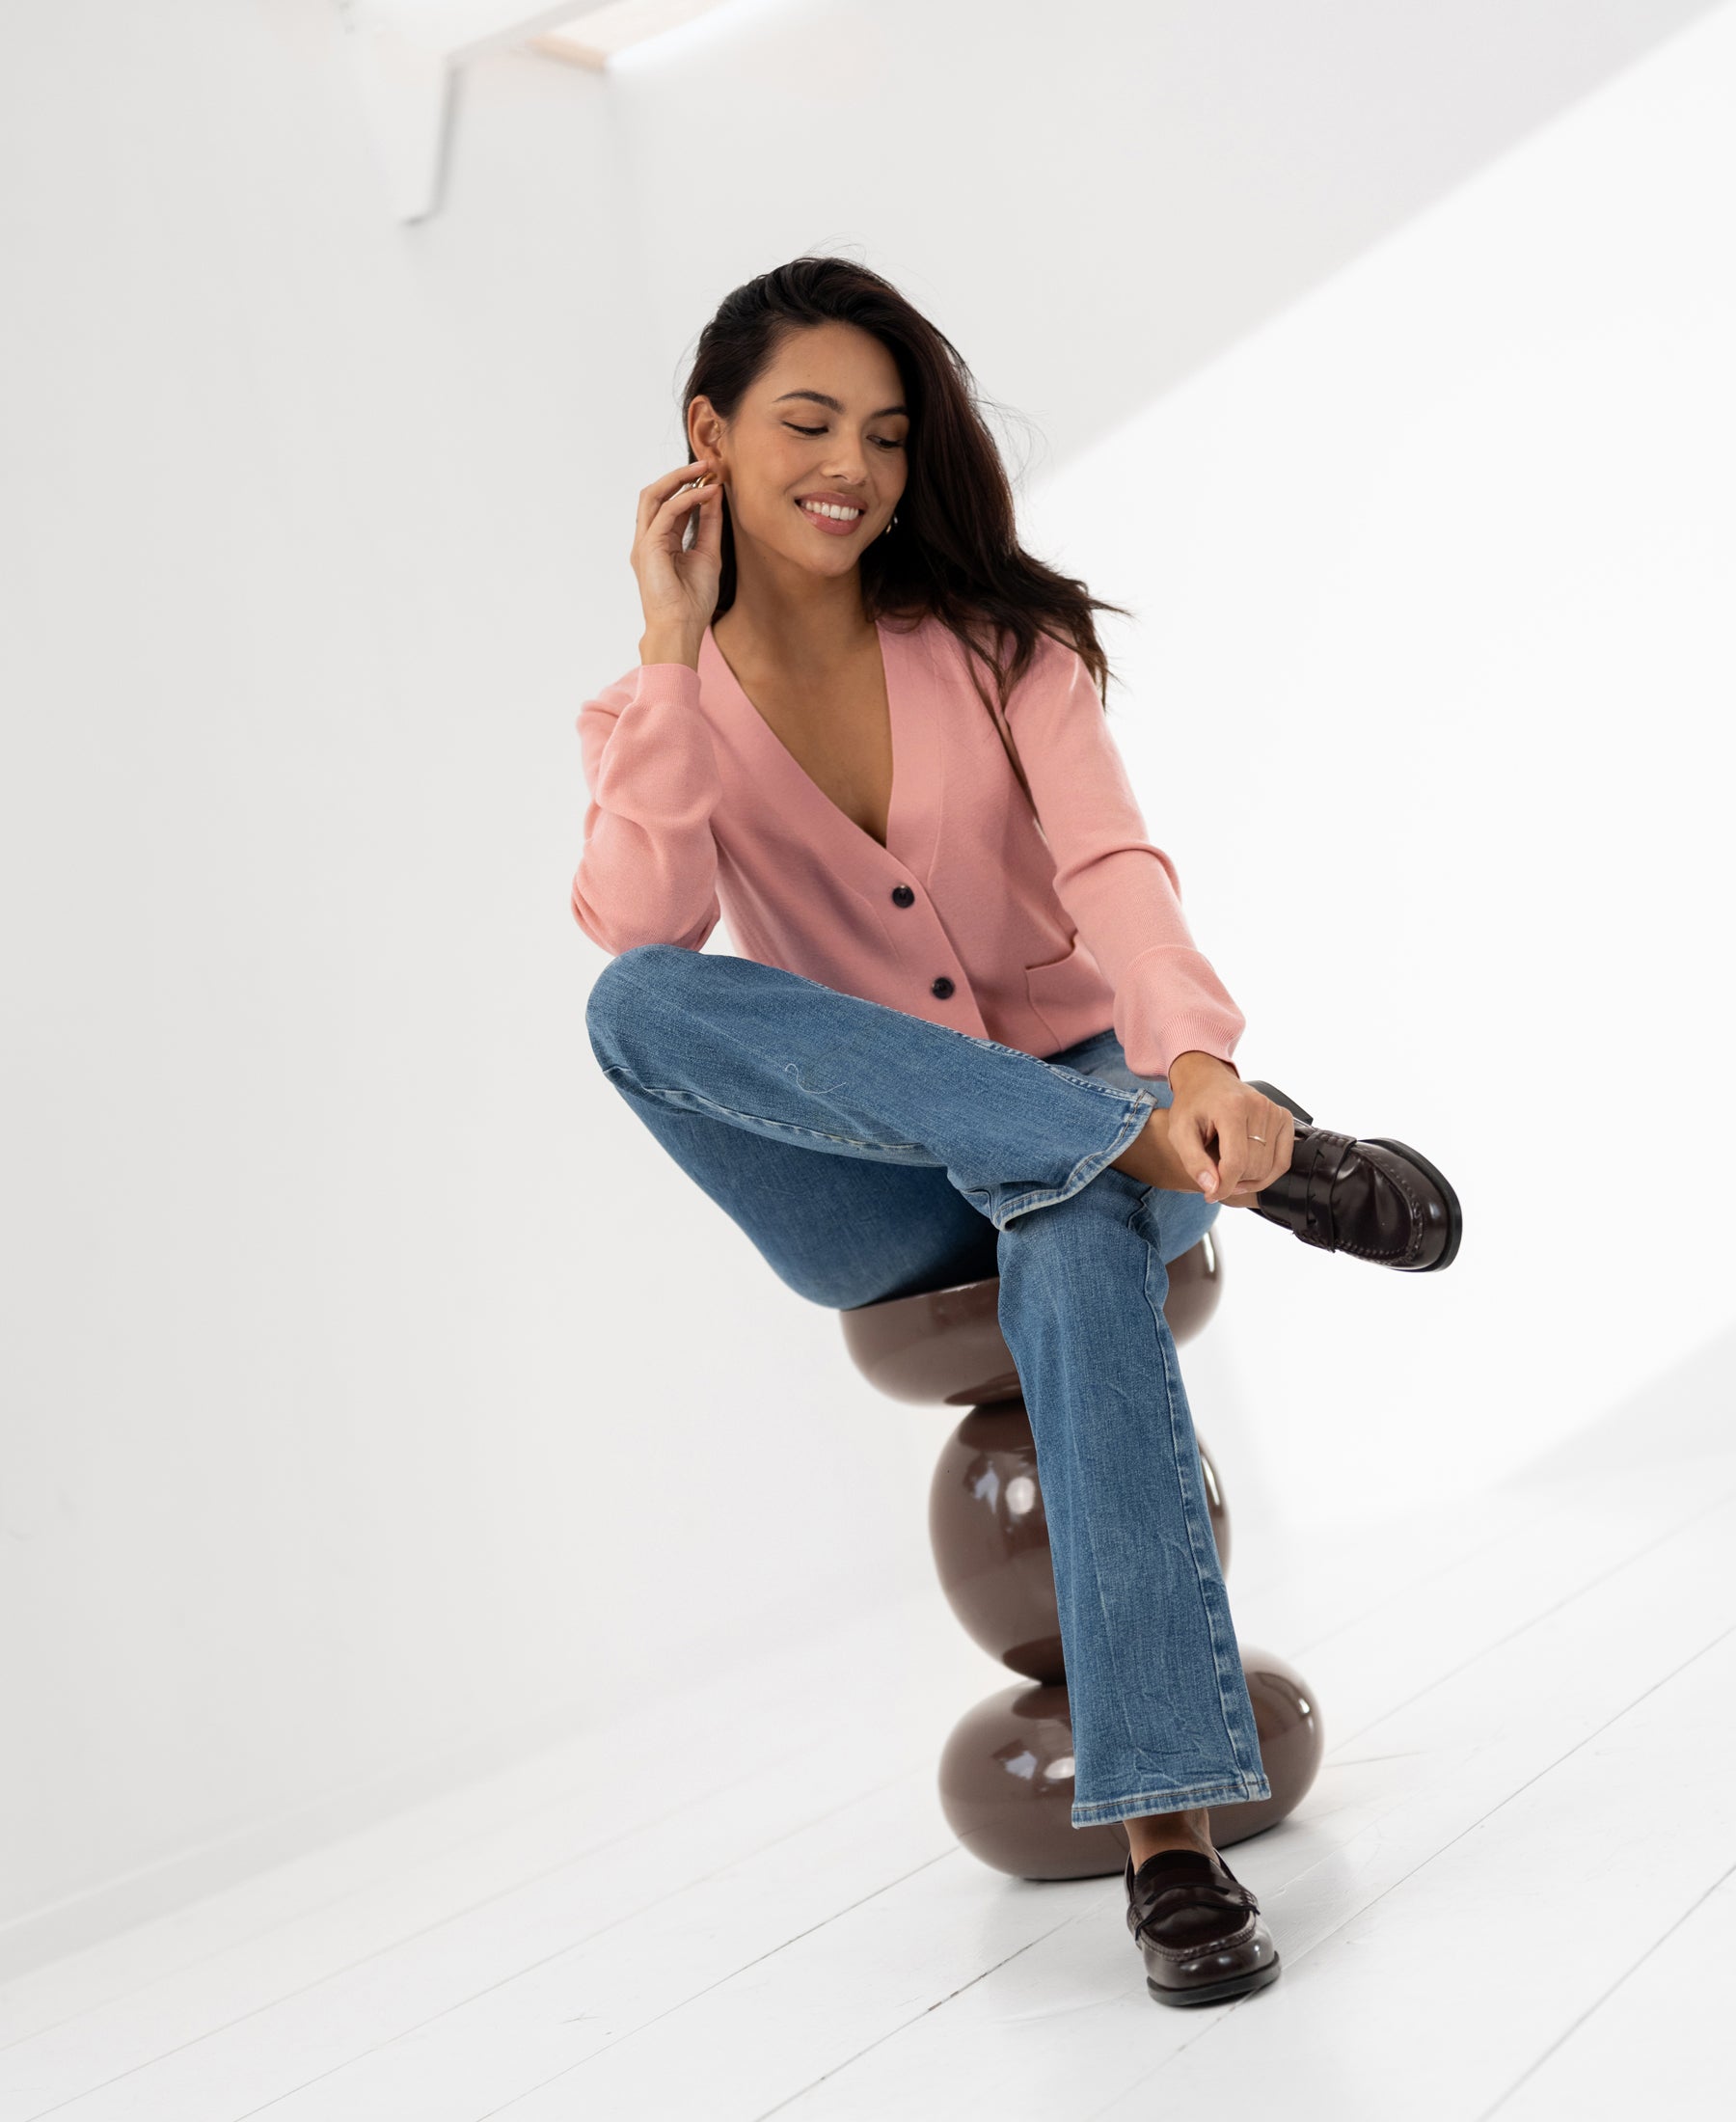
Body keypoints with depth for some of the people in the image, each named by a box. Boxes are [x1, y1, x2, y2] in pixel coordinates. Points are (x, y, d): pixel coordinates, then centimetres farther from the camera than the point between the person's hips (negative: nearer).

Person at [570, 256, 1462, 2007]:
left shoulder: (993, 642, 2)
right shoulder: (661, 707, 3)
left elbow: (1110, 864, -16)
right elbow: (642, 924, -18)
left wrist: (1193, 1054, -35)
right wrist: (673, 645, -18)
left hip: (1082, 1096, -1)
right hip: (871, 1193, 1)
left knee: (1079, 1254, -39)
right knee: (641, 1006, -31)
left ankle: (1168, 1830, -43)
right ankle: (1229, 1154, -38)